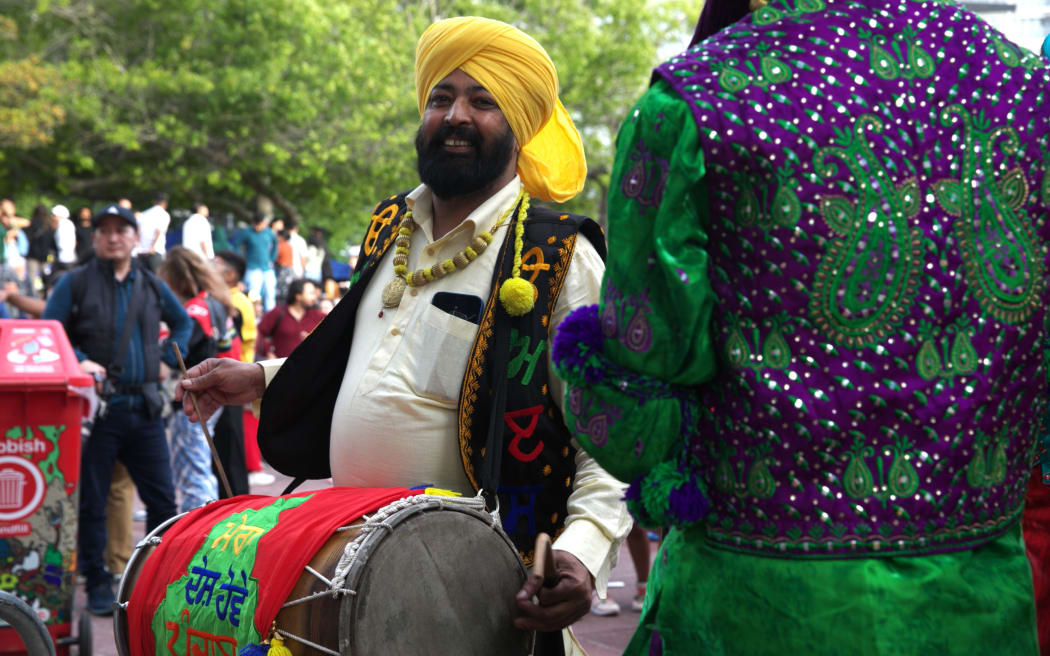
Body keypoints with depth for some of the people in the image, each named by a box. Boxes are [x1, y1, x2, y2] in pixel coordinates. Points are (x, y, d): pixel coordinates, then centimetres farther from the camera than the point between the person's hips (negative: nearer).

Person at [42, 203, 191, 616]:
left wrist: (168, 359, 14)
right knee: (91, 501, 2)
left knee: (162, 498, 4)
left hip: (144, 410, 4)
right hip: (97, 407, -3)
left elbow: (183, 323, 29)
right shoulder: (75, 283, 1)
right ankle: (97, 585, 12)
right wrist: (78, 363, -15)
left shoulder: (151, 286, 13)